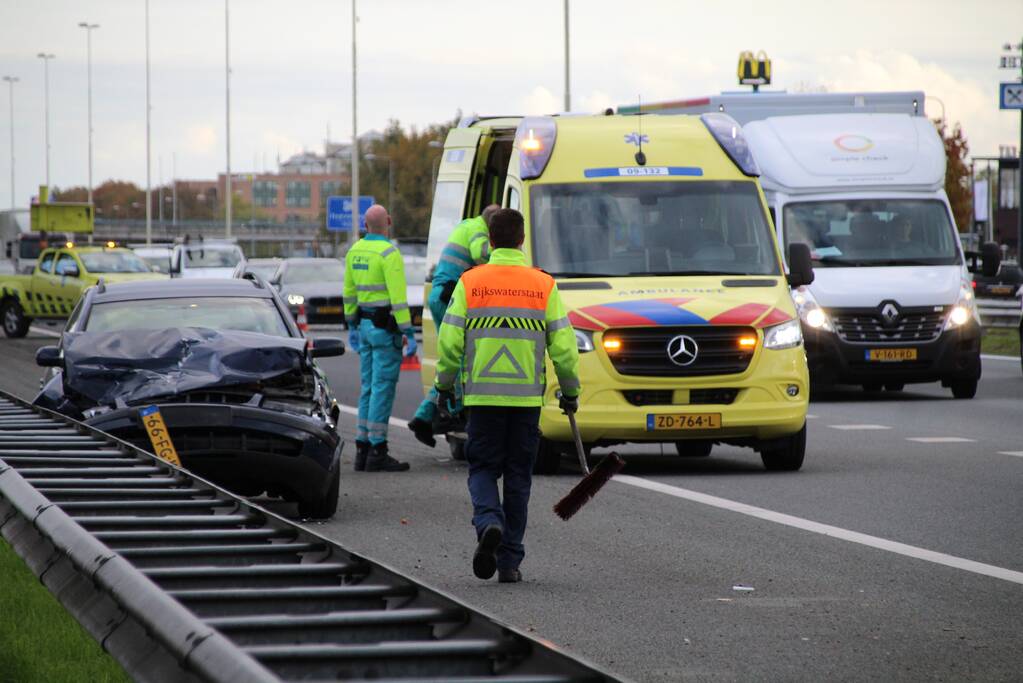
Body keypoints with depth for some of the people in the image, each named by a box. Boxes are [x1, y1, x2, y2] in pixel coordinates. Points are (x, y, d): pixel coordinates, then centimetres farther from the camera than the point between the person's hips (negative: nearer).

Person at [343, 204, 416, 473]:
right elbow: (398, 296, -19)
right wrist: (408, 333, -17)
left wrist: (352, 325, 25)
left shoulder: (355, 251, 9)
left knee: (368, 388, 12)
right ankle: (377, 453, -7)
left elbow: (349, 291, 16)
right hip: (386, 327, -8)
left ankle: (362, 450, 13)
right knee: (383, 389, -6)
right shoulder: (388, 253, -15)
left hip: (365, 325, 8)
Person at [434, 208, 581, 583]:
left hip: (482, 395, -1)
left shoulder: (469, 283, -2)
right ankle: (509, 560, 10)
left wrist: (444, 384, 11)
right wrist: (570, 390, 11)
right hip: (527, 396, 1)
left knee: (483, 467, 10)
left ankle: (489, 522, -20)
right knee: (518, 475, 9)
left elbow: (449, 341, -3)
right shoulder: (544, 285, 0)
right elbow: (563, 345, -1)